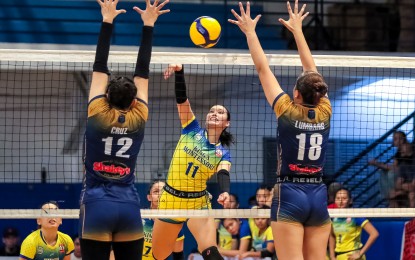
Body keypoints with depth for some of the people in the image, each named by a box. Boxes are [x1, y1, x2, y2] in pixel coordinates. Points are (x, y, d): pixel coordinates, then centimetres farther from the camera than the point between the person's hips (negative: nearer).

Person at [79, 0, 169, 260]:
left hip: (97, 207, -2)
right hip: (129, 208, 2)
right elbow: (143, 71, 7)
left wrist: (107, 21, 4)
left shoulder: (97, 116, -1)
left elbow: (100, 67, 1)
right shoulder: (139, 119, 3)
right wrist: (148, 25, 11)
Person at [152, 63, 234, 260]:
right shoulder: (192, 130, 1)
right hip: (170, 199, 1)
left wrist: (225, 193, -43)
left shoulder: (223, 153, 0)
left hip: (198, 203, -1)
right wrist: (179, 71, -28)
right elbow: (181, 98, -11)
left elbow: (223, 175, -19)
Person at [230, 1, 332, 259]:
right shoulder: (324, 112, 3)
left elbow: (263, 69, 0)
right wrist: (297, 30, 24)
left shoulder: (287, 111, -7)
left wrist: (250, 31, 10)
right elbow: (311, 70, 14)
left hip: (290, 195, -4)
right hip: (318, 197, 4)